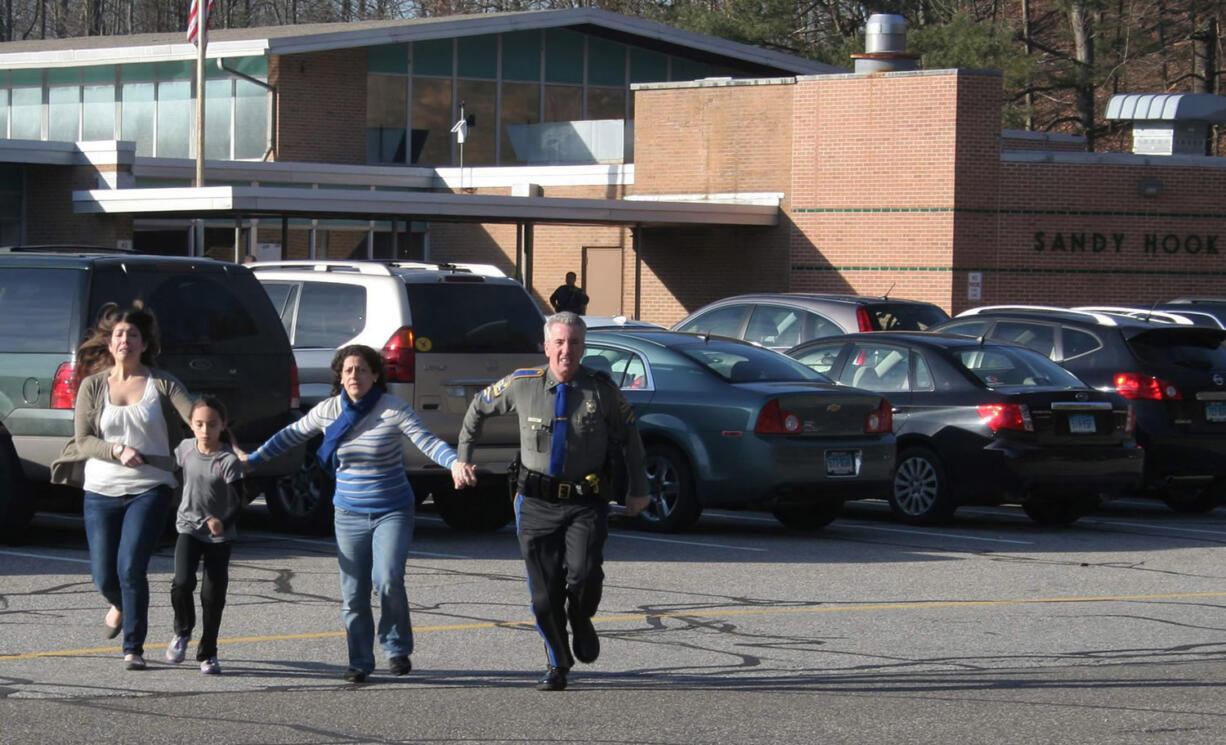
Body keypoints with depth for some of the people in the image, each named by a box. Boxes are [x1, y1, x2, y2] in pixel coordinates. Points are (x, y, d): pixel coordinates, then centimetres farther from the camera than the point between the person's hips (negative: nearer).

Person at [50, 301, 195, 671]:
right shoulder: (93, 385, 6)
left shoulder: (161, 384, 1)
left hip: (149, 490, -2)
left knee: (131, 568, -16)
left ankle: (134, 648, -4)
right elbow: (82, 440, 0)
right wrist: (116, 451, -17)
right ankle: (121, 606, 41)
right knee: (104, 576, 4)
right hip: (101, 490, 2)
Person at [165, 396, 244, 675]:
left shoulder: (228, 460, -16)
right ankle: (182, 631, 10)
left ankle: (208, 654, 14)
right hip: (189, 527, 2)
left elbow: (238, 502, -16)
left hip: (220, 535, -2)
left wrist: (223, 522, -33)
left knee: (213, 595, 0)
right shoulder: (185, 448, -4)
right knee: (182, 583, -16)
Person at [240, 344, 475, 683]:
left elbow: (427, 441, -19)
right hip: (349, 514, 4)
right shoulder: (327, 411, 0)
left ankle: (397, 648, 1)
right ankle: (360, 661, 17)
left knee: (388, 580, -21)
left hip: (392, 512, -3)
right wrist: (254, 459, 19)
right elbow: (291, 435, 15)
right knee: (353, 594, 2)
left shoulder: (394, 409, -11)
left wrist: (454, 463, -37)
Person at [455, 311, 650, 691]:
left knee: (583, 573, -24)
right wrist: (463, 456, 19)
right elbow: (479, 406, 18)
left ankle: (581, 621, 10)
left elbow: (630, 434, 11)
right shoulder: (522, 385, 0)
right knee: (544, 593, 2)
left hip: (586, 503, -1)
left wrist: (639, 489, 11)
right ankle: (557, 666, 22)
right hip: (537, 503, 1)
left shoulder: (601, 389, -2)